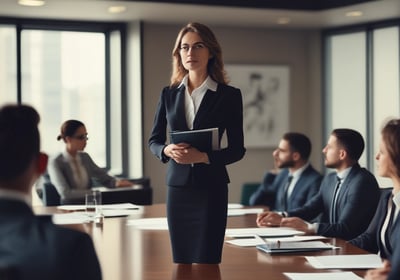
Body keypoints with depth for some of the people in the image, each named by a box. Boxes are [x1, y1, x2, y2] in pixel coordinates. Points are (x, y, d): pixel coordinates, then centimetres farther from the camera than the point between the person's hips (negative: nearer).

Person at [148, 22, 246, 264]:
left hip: (211, 187, -3)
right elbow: (154, 140, 12)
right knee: (180, 262, 6)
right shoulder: (169, 94, 8)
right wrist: (168, 150, -11)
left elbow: (237, 149, -1)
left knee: (205, 262, -5)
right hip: (177, 187, 3)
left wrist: (203, 156, -18)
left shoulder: (229, 96, -1)